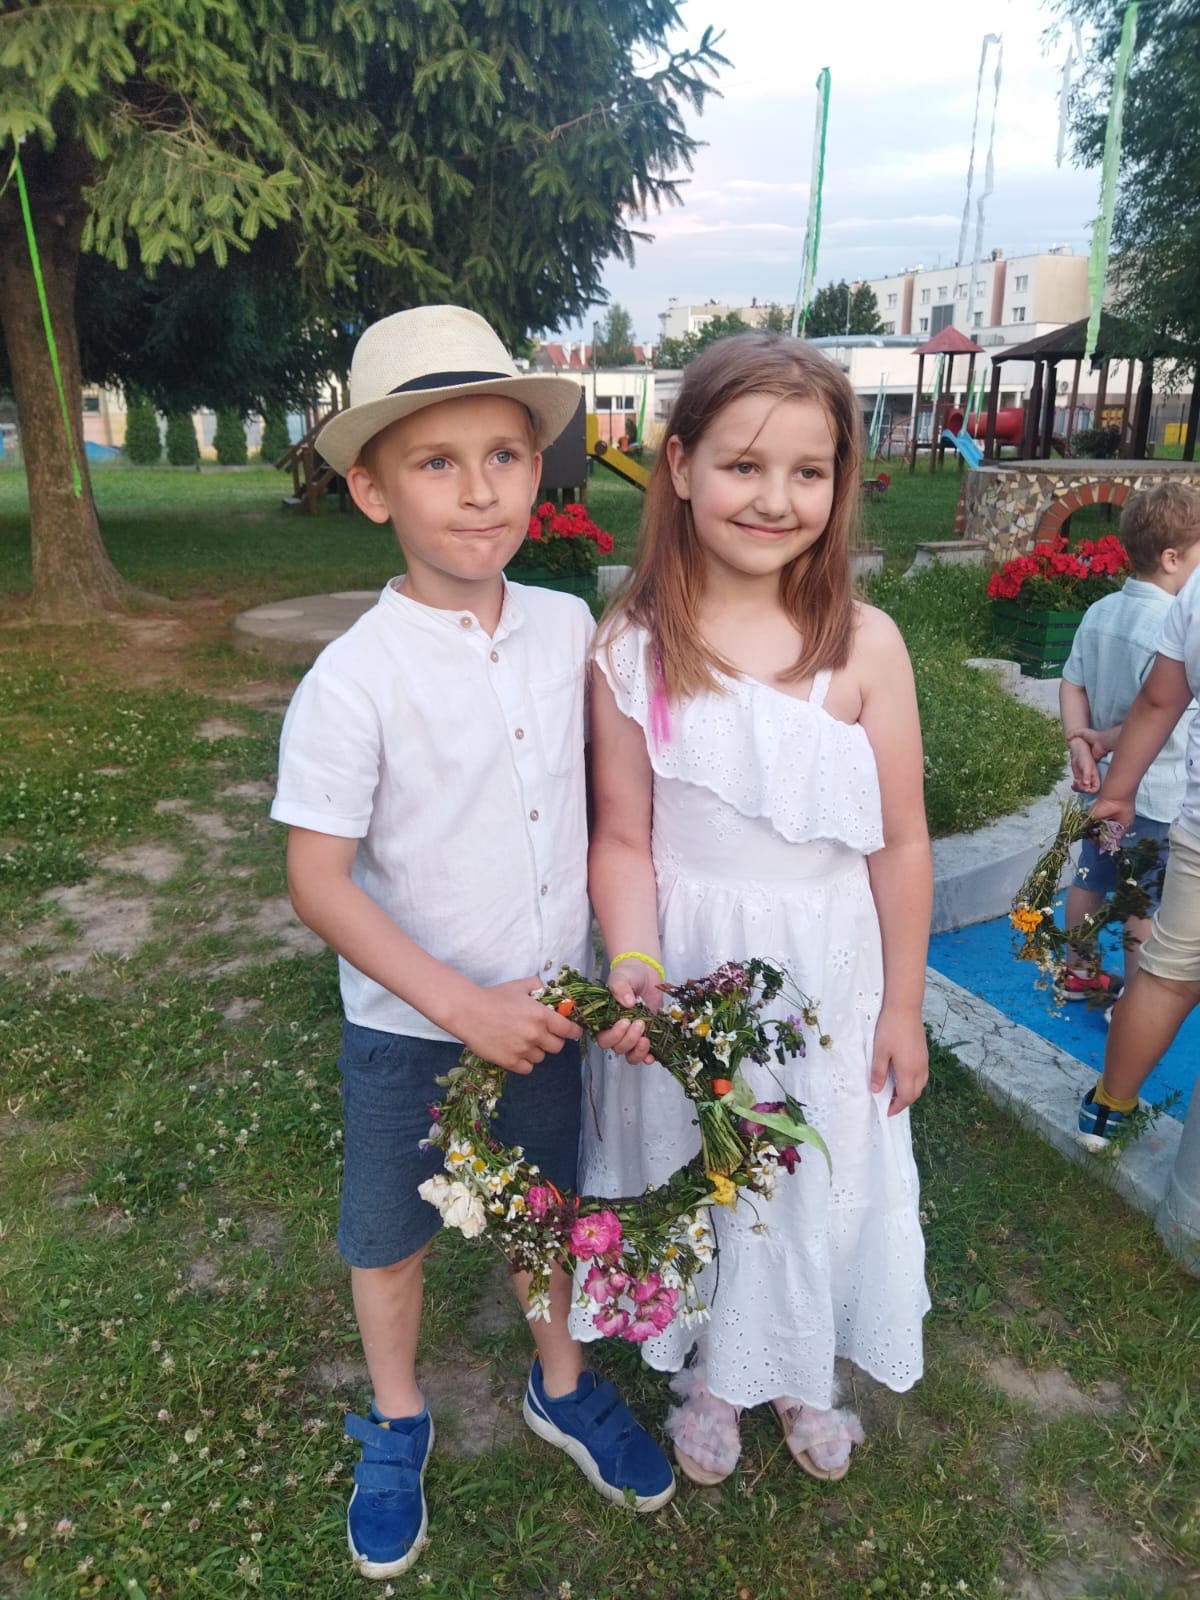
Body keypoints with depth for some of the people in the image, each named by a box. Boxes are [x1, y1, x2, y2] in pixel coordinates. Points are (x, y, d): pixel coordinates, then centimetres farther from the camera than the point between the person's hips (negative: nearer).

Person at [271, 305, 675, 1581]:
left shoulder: (569, 628, -8)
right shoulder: (352, 680, -22)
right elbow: (316, 879, -18)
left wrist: (612, 968, 3)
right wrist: (462, 1004, -21)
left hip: (549, 1005, 4)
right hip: (408, 1029, -3)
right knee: (391, 1236, 19)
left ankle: (562, 1389, 52)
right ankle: (396, 1424, 49)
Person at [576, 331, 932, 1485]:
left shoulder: (863, 643, -12)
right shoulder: (630, 649, -12)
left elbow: (900, 842, -6)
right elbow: (623, 837, -8)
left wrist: (900, 1010, -1)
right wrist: (635, 970, -22)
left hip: (827, 967, 1)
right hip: (689, 965, 0)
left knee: (820, 1181, 20)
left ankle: (796, 1373, 53)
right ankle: (710, 1373, 51)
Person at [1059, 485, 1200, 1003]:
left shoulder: (1099, 612, -1)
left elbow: (1072, 684, -1)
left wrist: (1078, 742, -10)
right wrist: (1103, 742, -12)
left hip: (1104, 783, 7)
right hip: (1156, 792, -7)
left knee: (1090, 879, 21)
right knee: (1146, 902, 9)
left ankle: (1078, 971, 37)